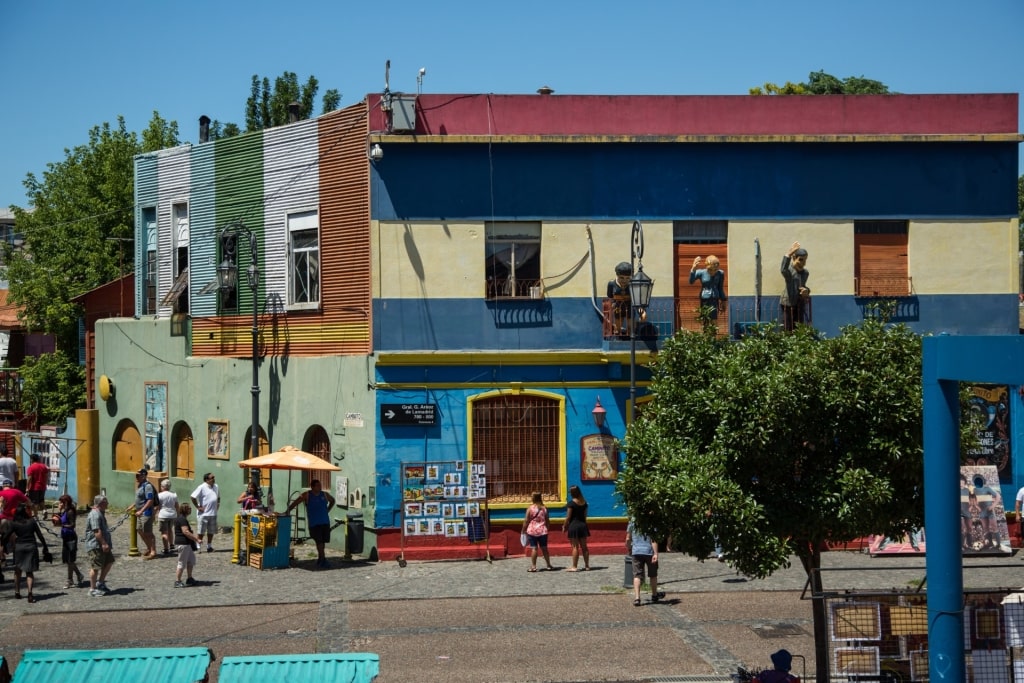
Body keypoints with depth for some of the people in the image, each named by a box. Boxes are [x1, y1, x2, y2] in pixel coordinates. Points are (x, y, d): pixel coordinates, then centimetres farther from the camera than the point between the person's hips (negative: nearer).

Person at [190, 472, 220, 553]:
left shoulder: (216, 487, 9)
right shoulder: (202, 487, -12)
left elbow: (218, 497, 27)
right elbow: (193, 497, -15)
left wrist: (218, 504, 12)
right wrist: (198, 507, -13)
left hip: (213, 513, 6)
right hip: (203, 513, -6)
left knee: (211, 531, 12)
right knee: (201, 531, -1)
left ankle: (209, 546, 22)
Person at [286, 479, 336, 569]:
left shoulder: (325, 494, 7)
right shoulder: (307, 495, -4)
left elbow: (332, 500, 27)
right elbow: (295, 503, -3)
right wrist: (287, 511, -11)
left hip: (325, 522, 4)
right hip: (314, 523, -4)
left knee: (323, 541, 8)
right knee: (319, 541, -11)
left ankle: (320, 559, 21)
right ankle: (323, 560, -13)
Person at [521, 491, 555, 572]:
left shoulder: (530, 508, -8)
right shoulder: (544, 508, 2)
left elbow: (526, 521, -5)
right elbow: (547, 520, 8)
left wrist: (523, 530, 5)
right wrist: (547, 529, 21)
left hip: (532, 531, -3)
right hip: (543, 531, 3)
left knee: (534, 548, -1)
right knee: (544, 548, 12)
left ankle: (533, 566, -2)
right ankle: (549, 565, 17)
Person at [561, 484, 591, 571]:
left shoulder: (571, 503, -13)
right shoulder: (584, 502, 7)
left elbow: (568, 517, -13)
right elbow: (585, 515, 12)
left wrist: (564, 526, -3)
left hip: (573, 525, -6)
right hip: (583, 525, 6)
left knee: (575, 547, -4)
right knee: (584, 547, 10)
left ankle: (574, 566, -3)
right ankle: (587, 566, 13)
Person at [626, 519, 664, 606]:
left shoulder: (632, 522, 1)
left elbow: (628, 539, 7)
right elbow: (654, 539, -16)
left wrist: (628, 550, 24)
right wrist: (656, 553, -18)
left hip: (636, 552, 1)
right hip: (649, 551, -1)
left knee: (637, 575, 0)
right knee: (652, 574, 17)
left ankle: (636, 598, -13)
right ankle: (654, 595, 33)